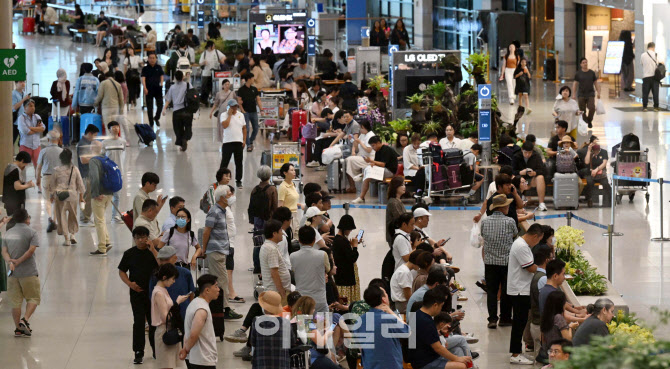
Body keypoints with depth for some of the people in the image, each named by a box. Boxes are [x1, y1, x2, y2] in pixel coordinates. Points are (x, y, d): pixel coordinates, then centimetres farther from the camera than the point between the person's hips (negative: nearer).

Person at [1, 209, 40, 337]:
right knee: (33, 298, 8)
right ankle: (25, 320, -11)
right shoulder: (31, 232, -4)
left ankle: (18, 328, 10)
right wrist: (18, 262, -12)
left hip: (12, 273, 4)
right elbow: (31, 250, -16)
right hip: (29, 272, -4)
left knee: (15, 302, 9)